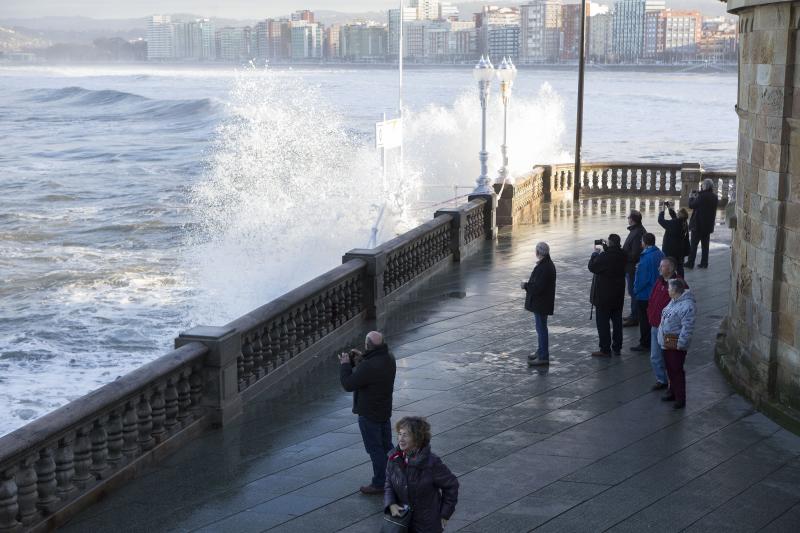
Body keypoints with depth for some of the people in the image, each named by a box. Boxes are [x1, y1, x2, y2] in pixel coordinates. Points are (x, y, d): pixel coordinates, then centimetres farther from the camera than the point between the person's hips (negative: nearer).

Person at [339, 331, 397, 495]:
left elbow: (348, 384, -24)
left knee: (375, 449, 4)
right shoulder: (389, 358, -3)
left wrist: (345, 364, -10)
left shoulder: (368, 366, -32)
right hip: (385, 410, 9)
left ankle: (379, 484, 14)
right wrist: (357, 360, 7)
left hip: (369, 414, -9)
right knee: (387, 446, 21)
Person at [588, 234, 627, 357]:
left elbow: (592, 267, -12)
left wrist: (595, 253, -1)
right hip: (618, 296, 7)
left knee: (603, 323, 2)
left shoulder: (604, 256, -24)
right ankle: (617, 348, 23)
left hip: (604, 296, -7)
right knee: (617, 321, 15)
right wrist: (606, 249, 13)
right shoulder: (622, 255, -3)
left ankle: (605, 350, 4)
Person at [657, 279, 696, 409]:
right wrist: (663, 339, 20)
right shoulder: (673, 301, 8)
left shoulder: (686, 306, -24)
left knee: (677, 371, -2)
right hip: (667, 344, 10)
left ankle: (680, 399, 7)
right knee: (670, 370, 20)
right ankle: (673, 392, 36)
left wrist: (680, 344, -23)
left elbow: (687, 328, -26)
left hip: (676, 346, -10)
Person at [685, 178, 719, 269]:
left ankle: (690, 263, 2)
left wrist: (691, 197, 4)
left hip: (698, 224, -7)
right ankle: (704, 263, 14)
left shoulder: (702, 196, -21)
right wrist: (697, 196, 10)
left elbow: (691, 205, -15)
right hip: (708, 225, 7)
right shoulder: (714, 197, 3)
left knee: (694, 244, 1)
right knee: (705, 244, 13)